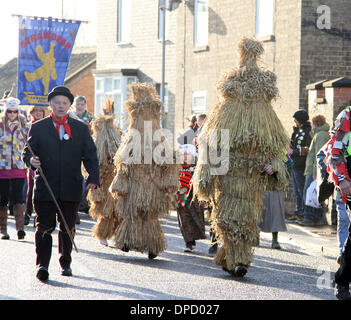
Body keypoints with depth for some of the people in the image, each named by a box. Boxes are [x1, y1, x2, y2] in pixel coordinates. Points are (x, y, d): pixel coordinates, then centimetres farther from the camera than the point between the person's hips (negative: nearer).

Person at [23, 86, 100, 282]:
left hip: (71, 190, 2)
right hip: (44, 188, -1)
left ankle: (66, 263, 23)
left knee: (67, 228, 9)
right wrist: (31, 160, -16)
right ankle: (42, 265, -13)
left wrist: (93, 178, -8)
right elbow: (27, 153, 8)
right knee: (44, 227, -9)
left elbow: (90, 155, 7)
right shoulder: (38, 128, 8)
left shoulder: (81, 129, 10)